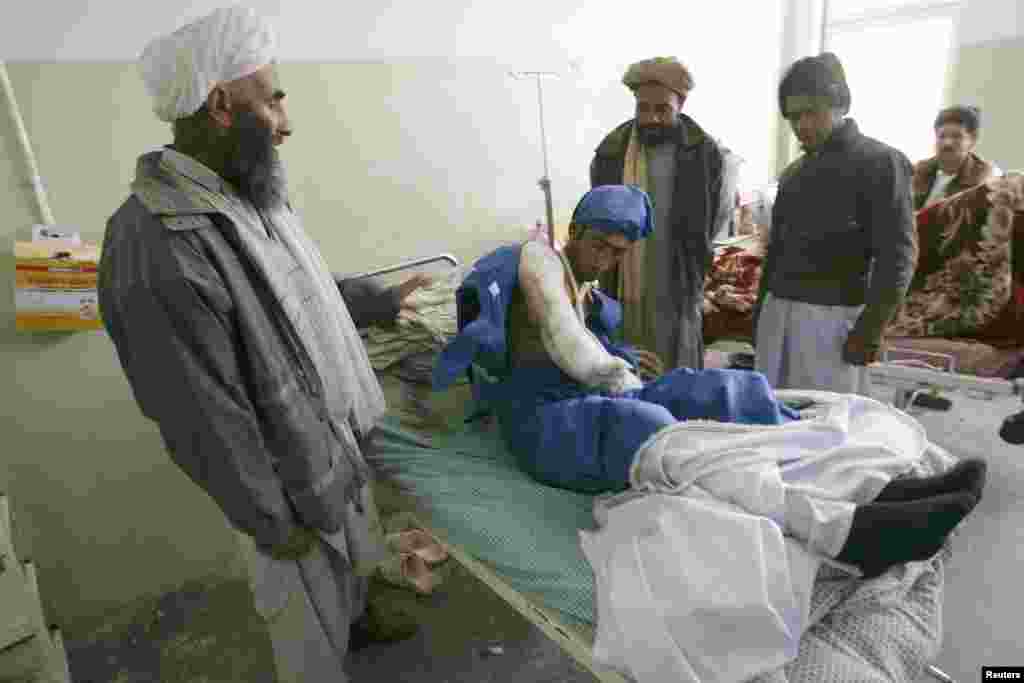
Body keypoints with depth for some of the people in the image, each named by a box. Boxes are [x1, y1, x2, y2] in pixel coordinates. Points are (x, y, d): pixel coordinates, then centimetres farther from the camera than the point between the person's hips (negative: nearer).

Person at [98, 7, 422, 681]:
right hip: (293, 475, -9)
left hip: (342, 436, 9)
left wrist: (382, 301, 19)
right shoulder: (157, 250, -32)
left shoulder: (251, 193, -3)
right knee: (311, 609, 19)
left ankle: (358, 615, 62)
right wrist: (272, 522, -16)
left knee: (356, 552, 33)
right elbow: (204, 420, -26)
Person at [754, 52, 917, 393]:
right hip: (777, 310, 6)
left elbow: (897, 254, -7)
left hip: (832, 315, -6)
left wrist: (870, 328, -13)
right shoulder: (793, 172, 17)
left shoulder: (881, 162, -1)